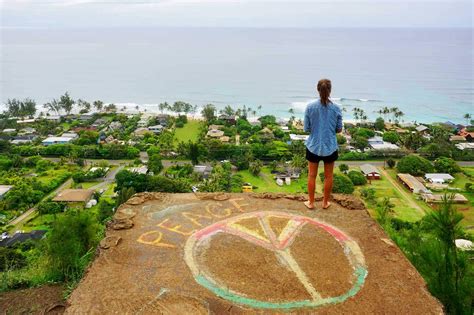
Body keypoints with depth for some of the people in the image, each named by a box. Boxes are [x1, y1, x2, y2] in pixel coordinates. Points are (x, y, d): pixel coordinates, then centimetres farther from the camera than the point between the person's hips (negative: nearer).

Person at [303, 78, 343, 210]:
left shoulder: (310, 107, -11)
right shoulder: (336, 108, -9)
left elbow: (306, 128, -5)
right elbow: (339, 129, -1)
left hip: (313, 146, 0)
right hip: (330, 147, 0)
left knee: (312, 175, 14)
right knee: (328, 176, 16)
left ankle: (311, 202, 26)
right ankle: (325, 202, 29)